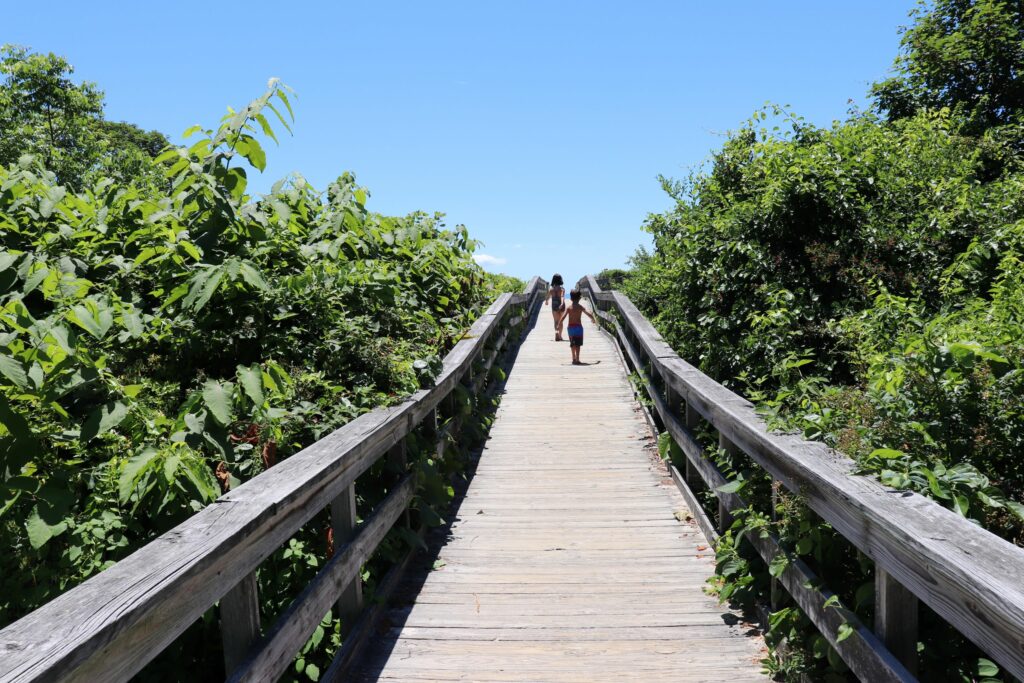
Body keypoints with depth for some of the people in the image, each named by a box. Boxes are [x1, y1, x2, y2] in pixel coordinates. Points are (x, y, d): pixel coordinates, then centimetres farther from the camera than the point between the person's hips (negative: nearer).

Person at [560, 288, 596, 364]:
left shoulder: (568, 307, -2)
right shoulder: (580, 307, -5)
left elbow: (563, 317, -11)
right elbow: (589, 314, -11)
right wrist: (593, 320, 8)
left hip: (570, 327, 2)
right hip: (578, 327, -2)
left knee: (572, 344, 17)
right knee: (577, 344, 0)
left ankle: (574, 359, 27)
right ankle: (577, 360, -7)